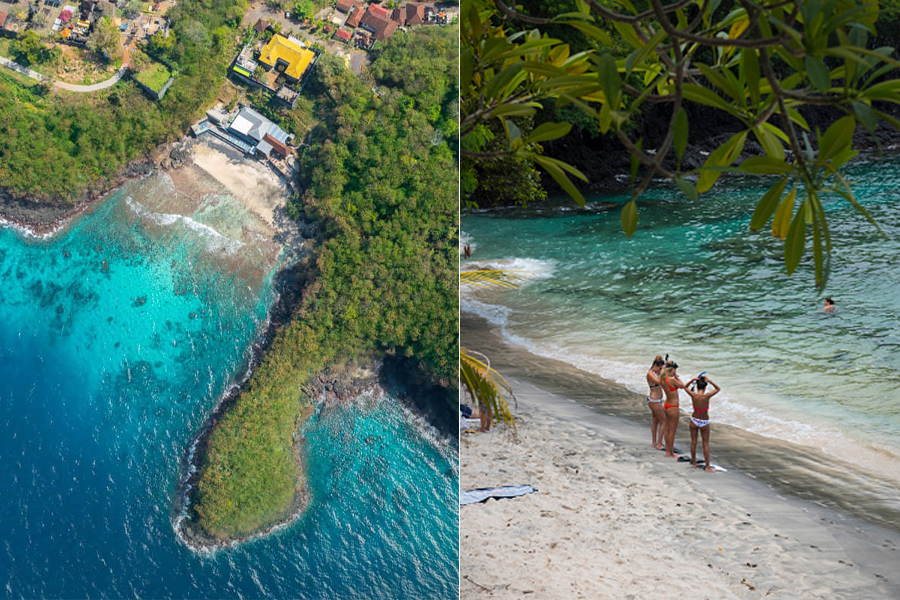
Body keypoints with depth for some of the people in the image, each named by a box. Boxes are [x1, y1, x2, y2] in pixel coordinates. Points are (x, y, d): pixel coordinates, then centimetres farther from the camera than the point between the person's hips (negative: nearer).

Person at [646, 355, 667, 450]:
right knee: (664, 421, -3)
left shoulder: (656, 373, 8)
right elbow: (659, 381, -34)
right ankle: (659, 444, 1)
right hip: (654, 401, -10)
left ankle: (654, 442, 29)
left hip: (654, 400, 10)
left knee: (655, 421, 18)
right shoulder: (650, 373, -20)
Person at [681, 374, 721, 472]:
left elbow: (685, 387, 6)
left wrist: (693, 379, -6)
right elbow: (718, 389, -8)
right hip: (704, 423, -3)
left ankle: (694, 463, 28)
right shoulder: (706, 396, -23)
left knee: (693, 442, 15)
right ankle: (707, 466, 13)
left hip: (694, 420, 3)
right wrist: (709, 381, -13)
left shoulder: (693, 395, -16)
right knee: (706, 444, 8)